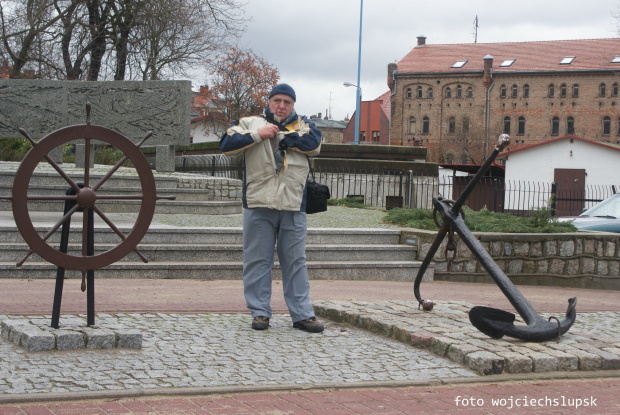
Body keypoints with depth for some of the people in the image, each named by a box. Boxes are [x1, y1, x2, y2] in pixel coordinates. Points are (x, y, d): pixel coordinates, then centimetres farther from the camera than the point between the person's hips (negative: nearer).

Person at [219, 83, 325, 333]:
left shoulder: (302, 125, 14)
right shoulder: (250, 123, 12)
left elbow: (313, 143, -8)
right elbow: (226, 145, -3)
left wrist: (278, 134, -6)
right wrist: (258, 134, -9)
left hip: (293, 208, 1)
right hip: (258, 205, -1)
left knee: (296, 261, 4)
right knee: (257, 260, 2)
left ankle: (302, 314, 9)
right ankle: (259, 312, 10)